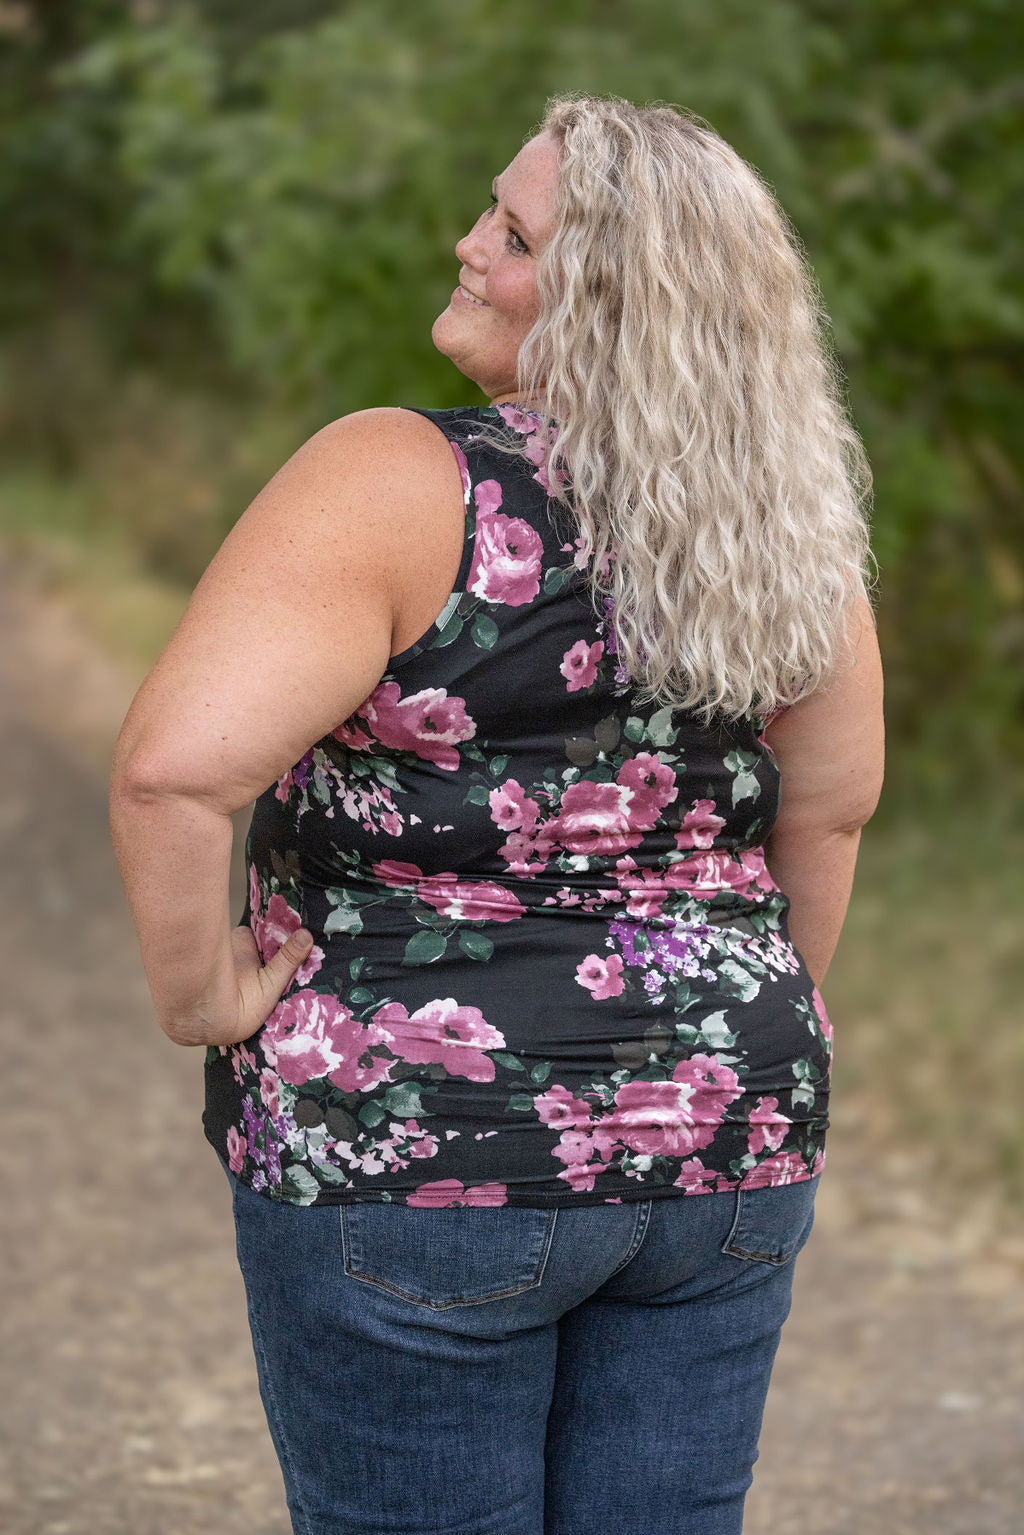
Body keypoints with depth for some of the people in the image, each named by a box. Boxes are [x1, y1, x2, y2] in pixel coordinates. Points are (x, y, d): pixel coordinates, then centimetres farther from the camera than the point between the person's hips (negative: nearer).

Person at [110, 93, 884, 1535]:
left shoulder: (400, 482, -19)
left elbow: (175, 767, -29)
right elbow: (834, 801, 11)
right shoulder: (777, 518, -1)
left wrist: (197, 996, -13)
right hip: (721, 1151, 5)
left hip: (417, 1150, -5)